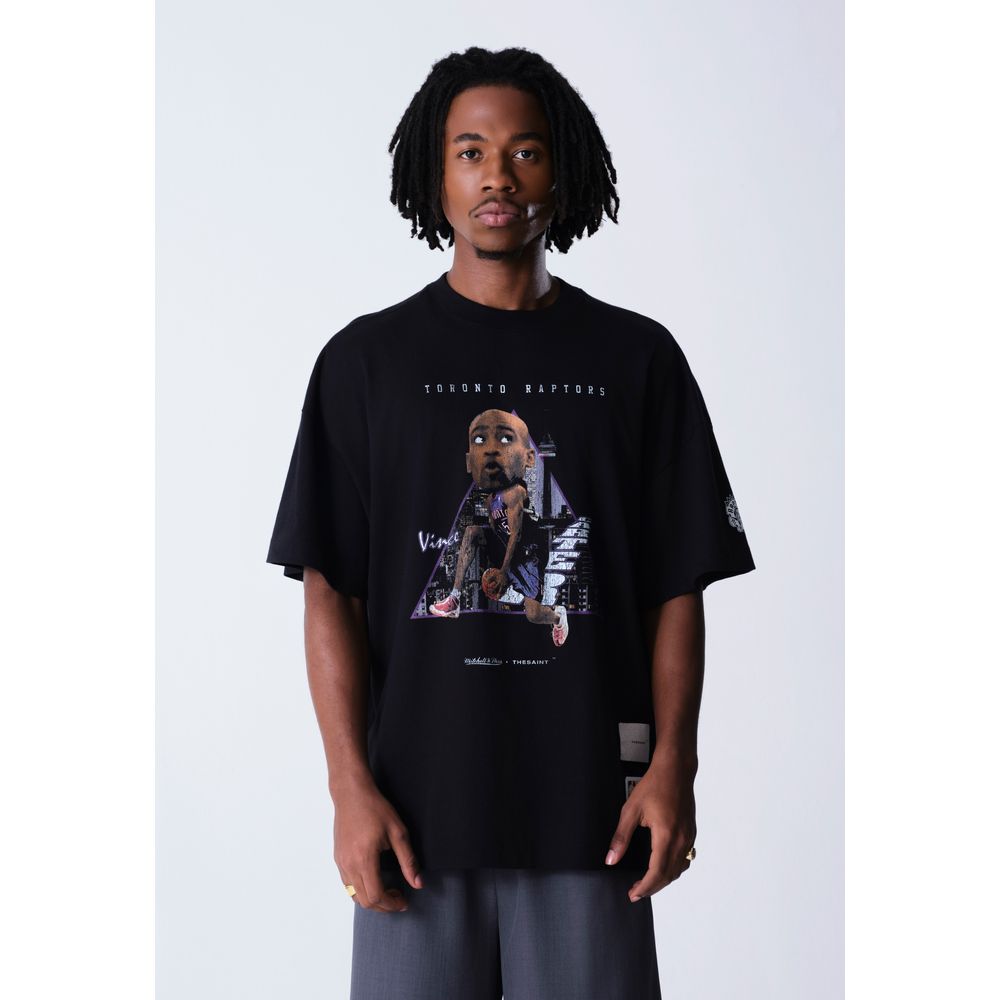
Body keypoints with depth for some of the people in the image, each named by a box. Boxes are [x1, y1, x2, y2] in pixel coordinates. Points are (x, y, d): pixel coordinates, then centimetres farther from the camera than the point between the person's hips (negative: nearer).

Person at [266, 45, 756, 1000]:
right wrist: (351, 787, -7)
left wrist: (673, 764, -6)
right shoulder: (367, 358, 4)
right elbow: (329, 592, 1)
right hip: (417, 810, 0)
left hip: (589, 811, 0)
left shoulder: (638, 357, 6)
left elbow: (677, 588, 5)